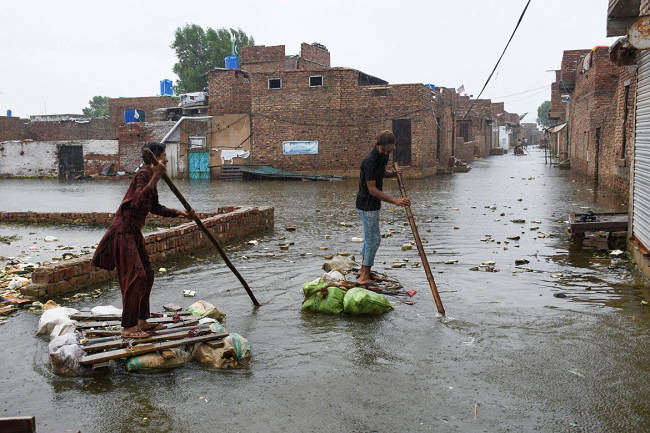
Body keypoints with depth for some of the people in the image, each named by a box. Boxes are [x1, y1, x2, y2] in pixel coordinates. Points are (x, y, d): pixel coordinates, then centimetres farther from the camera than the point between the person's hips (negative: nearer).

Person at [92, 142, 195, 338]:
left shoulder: (150, 175, 15)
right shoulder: (143, 175, -16)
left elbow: (155, 208, 23)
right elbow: (138, 202, -33)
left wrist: (180, 213, 18)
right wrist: (155, 178, -38)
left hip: (134, 232, 10)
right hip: (124, 231, -10)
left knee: (147, 274, 13)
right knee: (135, 276, -11)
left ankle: (142, 321, 22)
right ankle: (127, 327, -5)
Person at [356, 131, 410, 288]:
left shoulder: (383, 156, 4)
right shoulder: (370, 160, -25)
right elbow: (372, 189, -26)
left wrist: (392, 173, 0)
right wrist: (394, 201, -33)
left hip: (373, 204, 10)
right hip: (367, 204, -10)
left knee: (370, 238, 19)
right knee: (374, 239, -7)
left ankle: (363, 270, 31)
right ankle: (364, 277, -1)